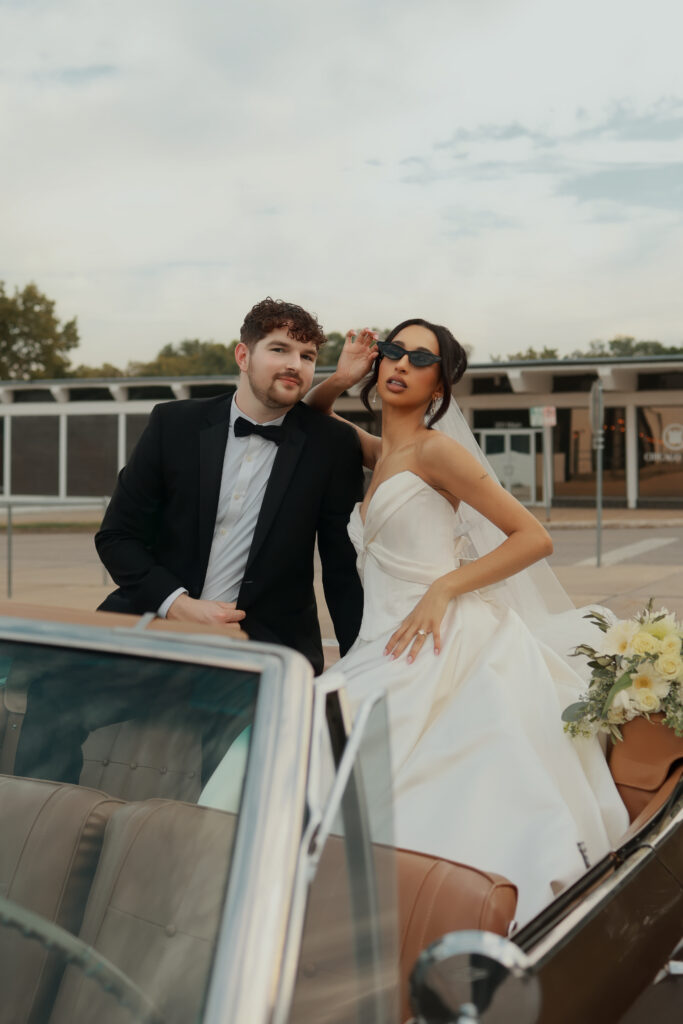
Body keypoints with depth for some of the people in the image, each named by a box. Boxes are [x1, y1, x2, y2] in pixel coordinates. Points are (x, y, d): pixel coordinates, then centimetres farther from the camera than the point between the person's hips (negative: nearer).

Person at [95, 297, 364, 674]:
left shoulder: (333, 445, 0)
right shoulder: (174, 423, 2)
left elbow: (343, 570, 4)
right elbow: (116, 536, 4)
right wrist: (177, 604, -10)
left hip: (269, 645, 0)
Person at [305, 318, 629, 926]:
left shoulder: (436, 449, -6)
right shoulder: (379, 452, 16)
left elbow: (534, 537, -8)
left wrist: (442, 587, -15)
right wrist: (339, 379, 12)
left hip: (441, 647, -8)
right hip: (389, 646, 8)